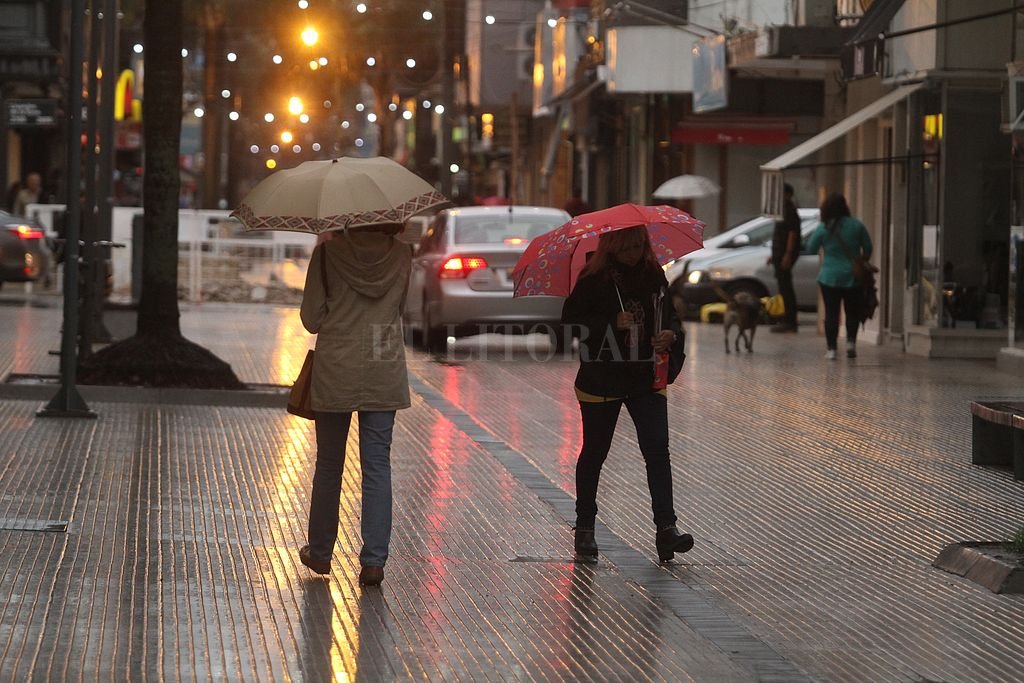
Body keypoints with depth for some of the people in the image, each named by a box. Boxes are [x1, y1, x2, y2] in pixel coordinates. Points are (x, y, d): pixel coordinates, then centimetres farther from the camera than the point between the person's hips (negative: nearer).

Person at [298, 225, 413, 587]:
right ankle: (374, 560, -2)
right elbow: (404, 308, 9)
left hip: (335, 374, -1)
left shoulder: (328, 253, -10)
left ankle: (320, 552, 24)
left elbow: (311, 318, -5)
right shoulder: (401, 255, -3)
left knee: (329, 465, 13)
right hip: (385, 376, 1)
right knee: (377, 466, 5)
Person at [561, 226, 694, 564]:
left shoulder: (654, 275, 4)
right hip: (601, 380, -3)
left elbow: (670, 312, 17)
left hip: (646, 378, 3)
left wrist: (671, 333, -5)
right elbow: (570, 319, -12)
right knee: (594, 453, 9)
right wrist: (611, 323, -22)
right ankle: (584, 530, 23)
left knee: (657, 450, -9)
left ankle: (666, 529, -13)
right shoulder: (594, 279, -9)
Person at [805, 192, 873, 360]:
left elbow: (811, 249, 0)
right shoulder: (857, 225, -4)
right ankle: (851, 341, -1)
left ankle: (831, 348, 2)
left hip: (830, 277, -1)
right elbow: (867, 248, 4)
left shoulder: (823, 229, -9)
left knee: (831, 313, 4)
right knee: (852, 311, 14)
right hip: (853, 277, 1)